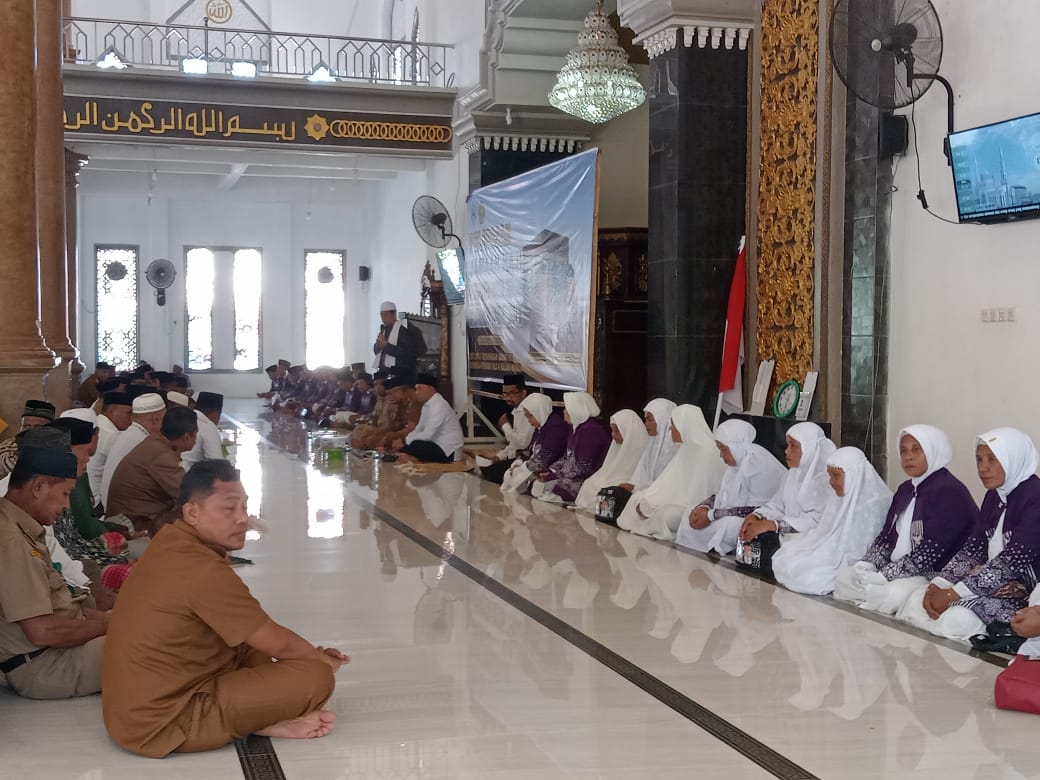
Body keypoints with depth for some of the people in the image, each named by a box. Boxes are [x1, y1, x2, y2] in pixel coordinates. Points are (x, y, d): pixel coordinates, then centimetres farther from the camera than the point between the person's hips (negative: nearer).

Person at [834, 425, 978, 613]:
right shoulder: (906, 490, 16)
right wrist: (868, 564, -6)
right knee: (844, 578, -3)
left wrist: (885, 575, -22)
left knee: (892, 595, -35)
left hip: (936, 575, -9)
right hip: (897, 568, 9)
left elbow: (931, 550, -21)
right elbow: (887, 534, 14)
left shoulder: (949, 492, -14)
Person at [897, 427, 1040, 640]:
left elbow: (1013, 560, -22)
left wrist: (953, 594, -21)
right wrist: (938, 585, -10)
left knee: (957, 618, -29)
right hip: (993, 583, 8)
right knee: (917, 600, -7)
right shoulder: (994, 495, 11)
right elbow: (974, 548, 7)